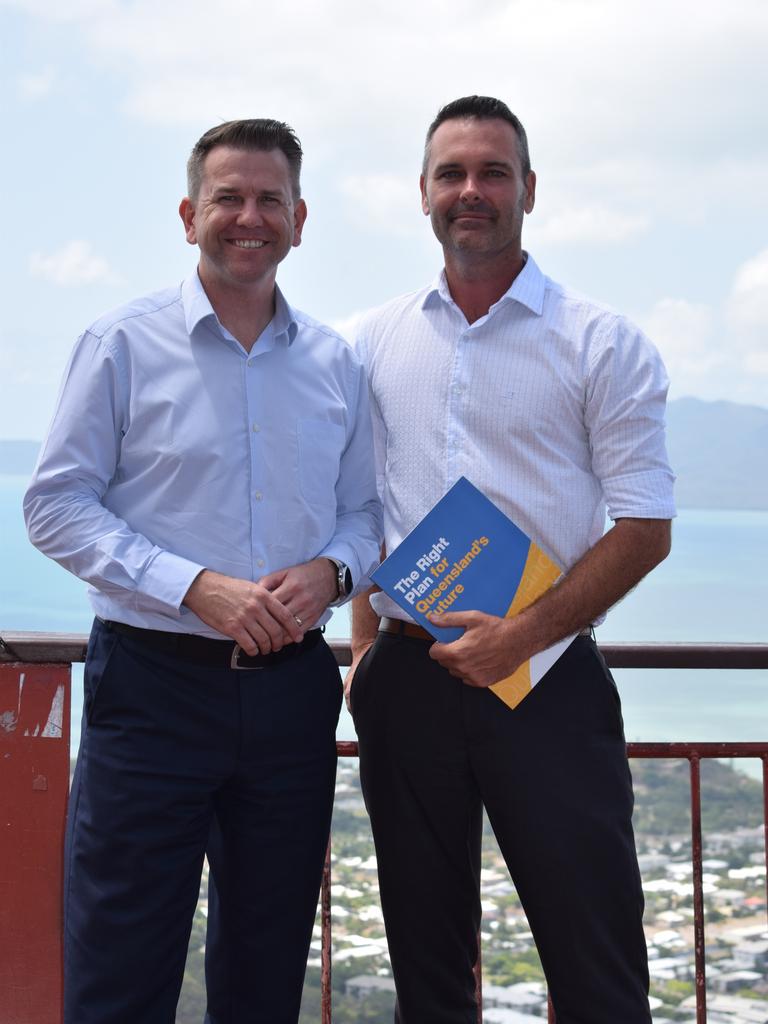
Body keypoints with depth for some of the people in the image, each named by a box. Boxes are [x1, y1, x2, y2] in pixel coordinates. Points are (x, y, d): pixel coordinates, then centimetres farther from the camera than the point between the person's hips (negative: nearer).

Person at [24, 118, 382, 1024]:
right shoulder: (123, 345, -2)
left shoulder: (334, 363, 10)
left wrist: (330, 571, -9)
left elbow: (363, 510, 15)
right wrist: (197, 588, -18)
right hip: (155, 684, -4)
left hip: (292, 687, 4)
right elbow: (56, 507, -6)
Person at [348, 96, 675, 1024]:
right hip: (405, 675, 4)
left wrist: (521, 635, -15)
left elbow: (645, 529, -6)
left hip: (544, 677, -3)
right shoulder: (378, 341, 10)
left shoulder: (602, 344, -2)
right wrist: (365, 646, 7)